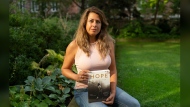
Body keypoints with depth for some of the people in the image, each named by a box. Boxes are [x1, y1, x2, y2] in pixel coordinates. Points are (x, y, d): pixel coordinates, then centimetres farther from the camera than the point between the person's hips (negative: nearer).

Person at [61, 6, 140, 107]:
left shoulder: (108, 43, 0)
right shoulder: (74, 45, -9)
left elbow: (113, 69, 4)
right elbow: (64, 69, 5)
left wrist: (113, 92, -9)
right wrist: (76, 76, -17)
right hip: (84, 90, -3)